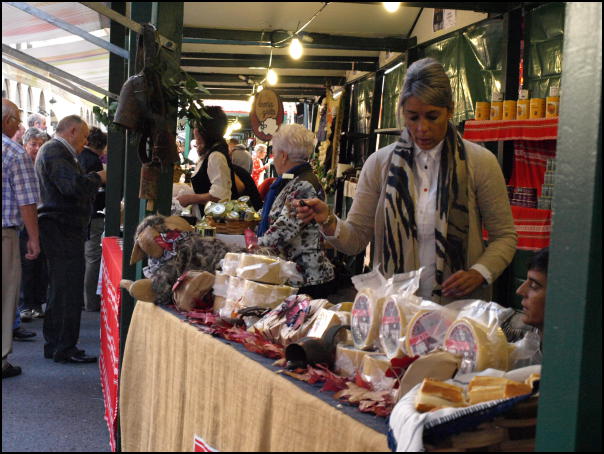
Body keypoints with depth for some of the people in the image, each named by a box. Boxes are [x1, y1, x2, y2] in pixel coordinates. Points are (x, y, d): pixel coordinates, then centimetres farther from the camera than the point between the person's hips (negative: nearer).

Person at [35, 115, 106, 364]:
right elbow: (72, 185, -26)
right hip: (63, 229, -11)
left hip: (61, 229, 11)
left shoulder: (52, 150, 22)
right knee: (68, 290, -8)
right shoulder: (55, 152, -13)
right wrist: (98, 177, -11)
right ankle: (64, 349, -3)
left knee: (60, 288, 16)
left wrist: (93, 180, 12)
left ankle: (54, 344, 24)